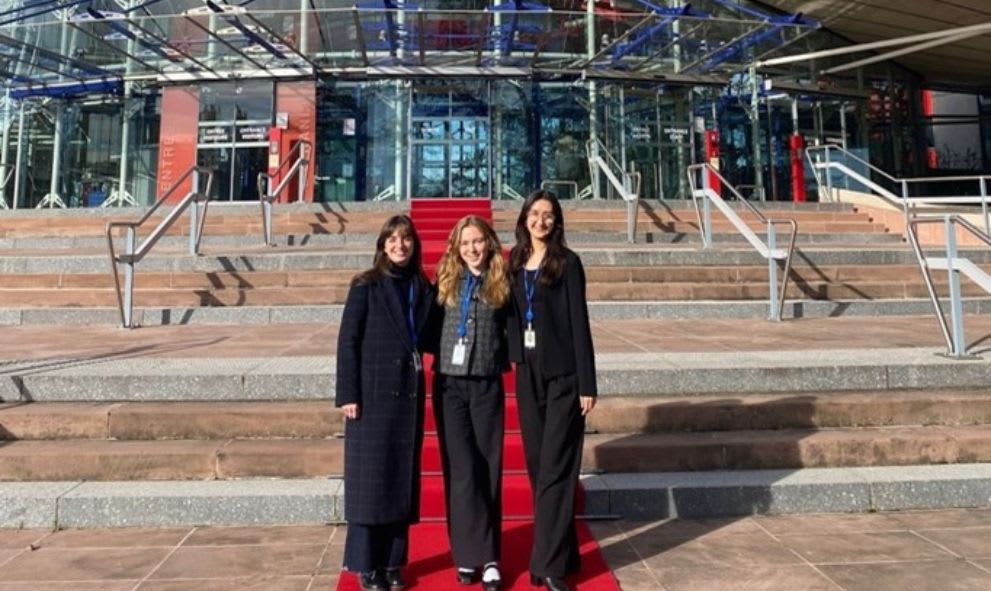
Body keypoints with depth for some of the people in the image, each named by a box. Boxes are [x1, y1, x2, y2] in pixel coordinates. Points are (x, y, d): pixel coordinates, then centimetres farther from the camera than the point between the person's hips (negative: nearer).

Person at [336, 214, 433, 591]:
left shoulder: (422, 288, 9)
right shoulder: (366, 286, -3)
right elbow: (348, 341, -7)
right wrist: (348, 394, -12)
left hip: (409, 391, 4)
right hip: (373, 391, -4)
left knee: (402, 477, 9)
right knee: (370, 477, 2)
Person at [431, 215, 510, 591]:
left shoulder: (501, 283, 3)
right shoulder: (446, 280, 4)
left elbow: (511, 330, 9)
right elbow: (431, 328, 7)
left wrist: (503, 358, -3)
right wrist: (443, 354, -3)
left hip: (487, 385, 0)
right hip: (450, 385, 0)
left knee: (488, 469, 5)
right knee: (462, 470, 0)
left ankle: (478, 555, 16)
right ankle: (474, 555, 11)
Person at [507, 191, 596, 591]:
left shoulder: (567, 262, -6)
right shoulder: (515, 264, 10)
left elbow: (578, 322, -9)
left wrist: (587, 383, -12)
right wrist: (514, 360, 6)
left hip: (562, 375, -5)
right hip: (527, 374, 6)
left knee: (554, 468, -2)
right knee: (537, 465, 11)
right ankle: (561, 552, 25)